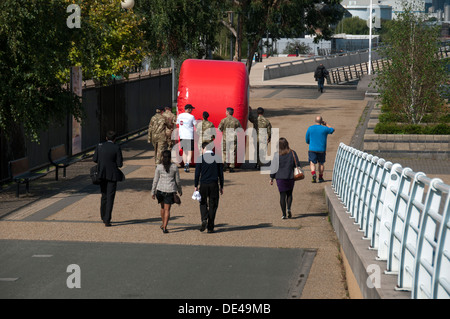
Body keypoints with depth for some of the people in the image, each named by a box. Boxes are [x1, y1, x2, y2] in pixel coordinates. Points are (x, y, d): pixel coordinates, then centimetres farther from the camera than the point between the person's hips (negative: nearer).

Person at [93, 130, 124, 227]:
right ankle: (107, 220, -5)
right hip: (112, 175, -4)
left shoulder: (99, 146, -1)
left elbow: (95, 159, 3)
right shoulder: (117, 148, -11)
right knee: (110, 198, 0)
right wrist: (120, 163, 11)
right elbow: (119, 164, -11)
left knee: (104, 196, 20)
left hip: (102, 174, 4)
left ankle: (103, 218, 29)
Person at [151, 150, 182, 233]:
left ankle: (163, 224, 35)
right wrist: (180, 190, 18)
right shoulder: (174, 167, -3)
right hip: (170, 190, -1)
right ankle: (164, 227, -8)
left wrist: (153, 192, 6)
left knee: (163, 207, 21)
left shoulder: (159, 167, -4)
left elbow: (155, 180, -2)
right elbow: (177, 180, 3)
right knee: (167, 209, 2)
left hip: (160, 189, 1)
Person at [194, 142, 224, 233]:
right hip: (214, 184, 1)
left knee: (203, 203, 16)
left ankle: (204, 219, -10)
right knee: (213, 205, 7)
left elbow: (197, 173, -3)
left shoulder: (200, 158, -3)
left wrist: (196, 186, 3)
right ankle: (210, 227, 7)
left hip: (203, 184, -1)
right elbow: (221, 173, 5)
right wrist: (221, 186, 12)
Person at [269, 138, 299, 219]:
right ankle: (288, 208, -6)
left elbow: (273, 167, -4)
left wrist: (271, 178, 5)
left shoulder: (277, 155, -8)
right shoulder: (292, 153, -2)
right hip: (291, 177, 2)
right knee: (289, 194, 16)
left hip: (280, 177, -2)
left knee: (282, 195, 3)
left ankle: (284, 214, 0)